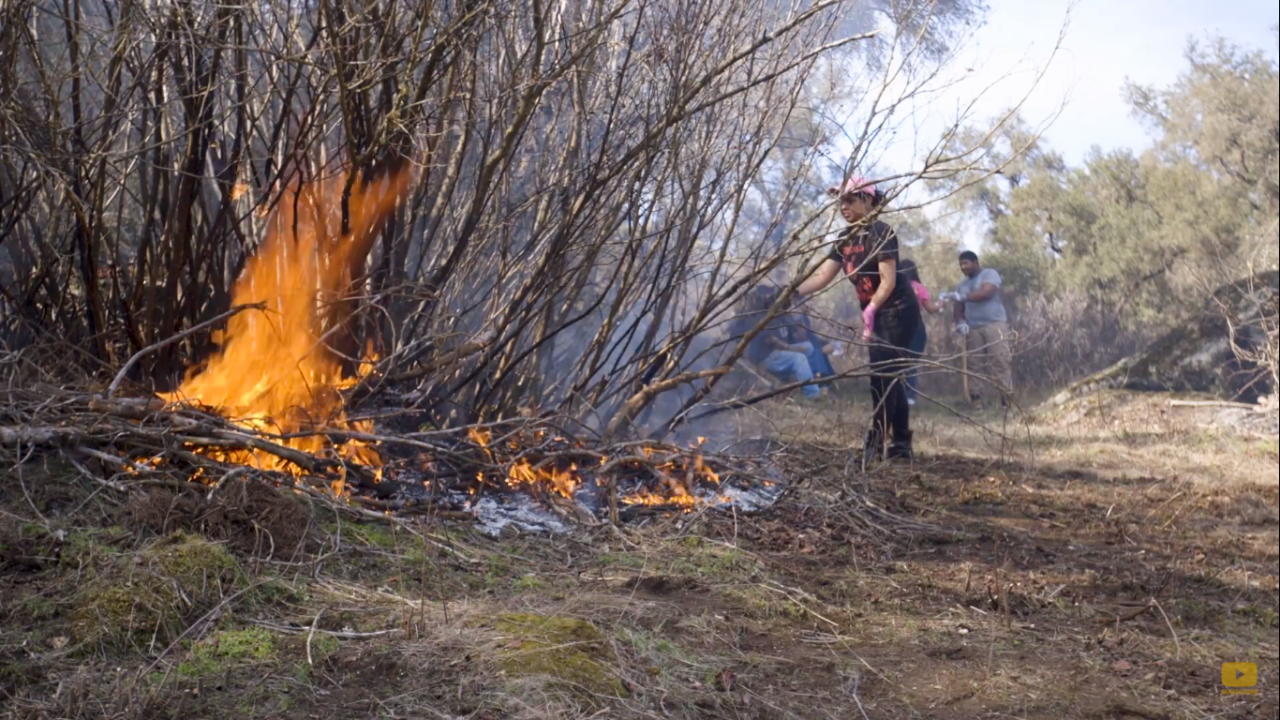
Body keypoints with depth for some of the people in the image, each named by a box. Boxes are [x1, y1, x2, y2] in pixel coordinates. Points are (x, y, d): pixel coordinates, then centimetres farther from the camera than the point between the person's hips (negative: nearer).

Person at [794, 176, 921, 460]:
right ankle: (901, 444, 15)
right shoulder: (846, 238, 8)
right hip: (875, 313, 9)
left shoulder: (881, 232, -16)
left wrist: (870, 309, -33)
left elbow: (888, 281, -22)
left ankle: (876, 443, -10)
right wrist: (795, 292, -16)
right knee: (888, 377, 10)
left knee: (883, 375, -12)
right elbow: (823, 274, -1)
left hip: (898, 311, -9)